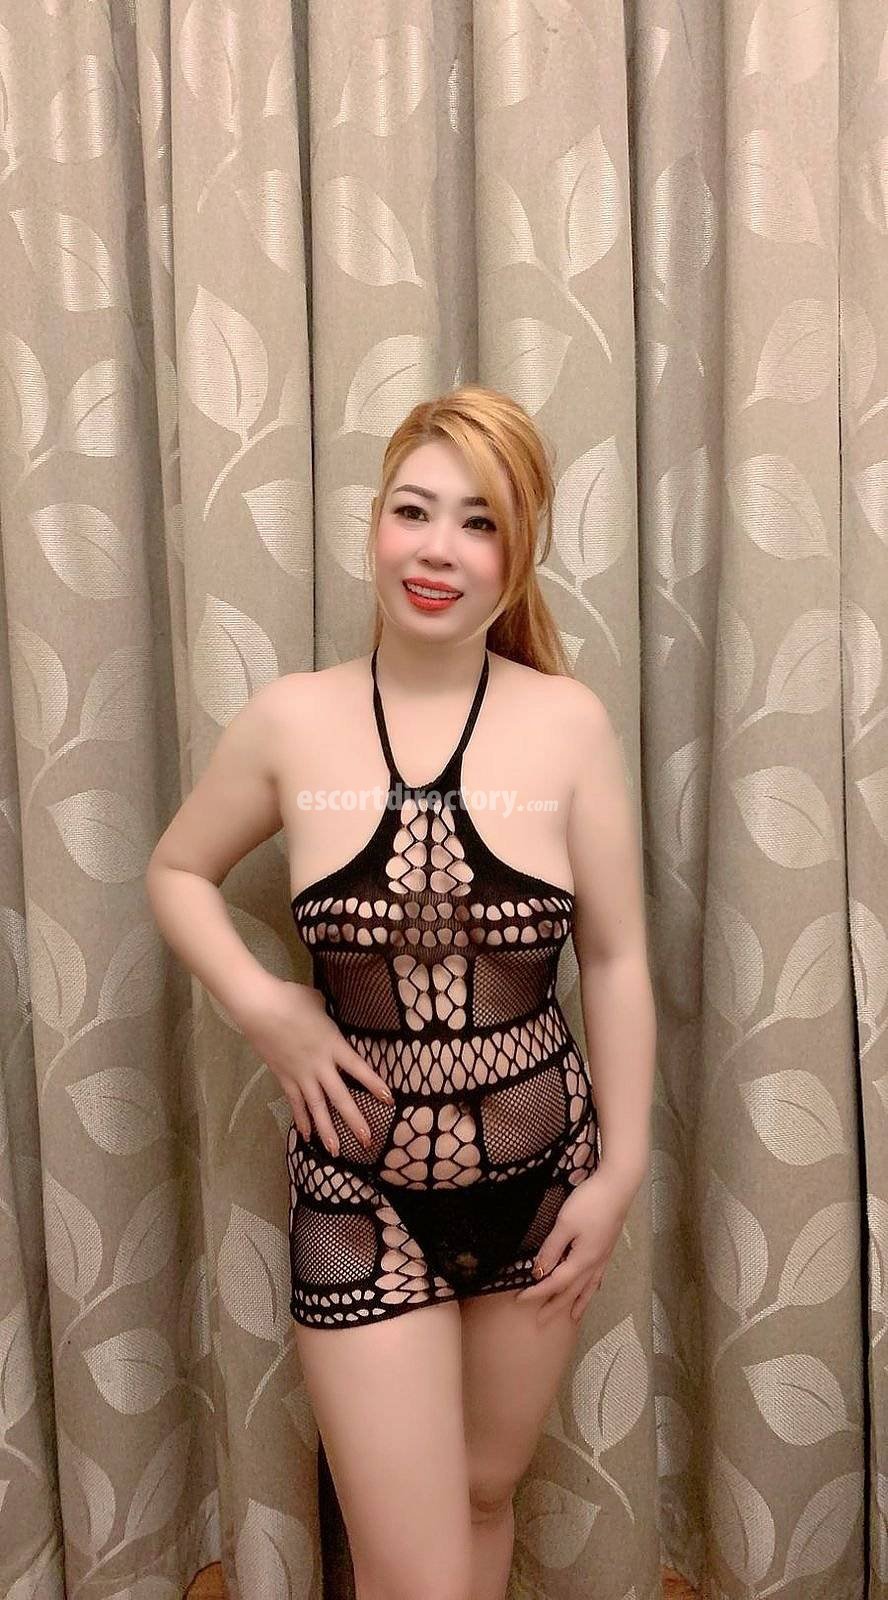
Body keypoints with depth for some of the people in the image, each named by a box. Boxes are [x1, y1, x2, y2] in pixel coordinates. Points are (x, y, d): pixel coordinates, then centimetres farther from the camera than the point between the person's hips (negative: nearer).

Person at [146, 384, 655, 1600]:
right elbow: (175, 873, 6)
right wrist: (264, 1009, -9)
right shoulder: (291, 720, -10)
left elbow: (617, 958, -5)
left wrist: (621, 1167, -2)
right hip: (360, 1192, -1)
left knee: (487, 1491, 24)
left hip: (539, 1177, 1)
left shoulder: (568, 722, -11)